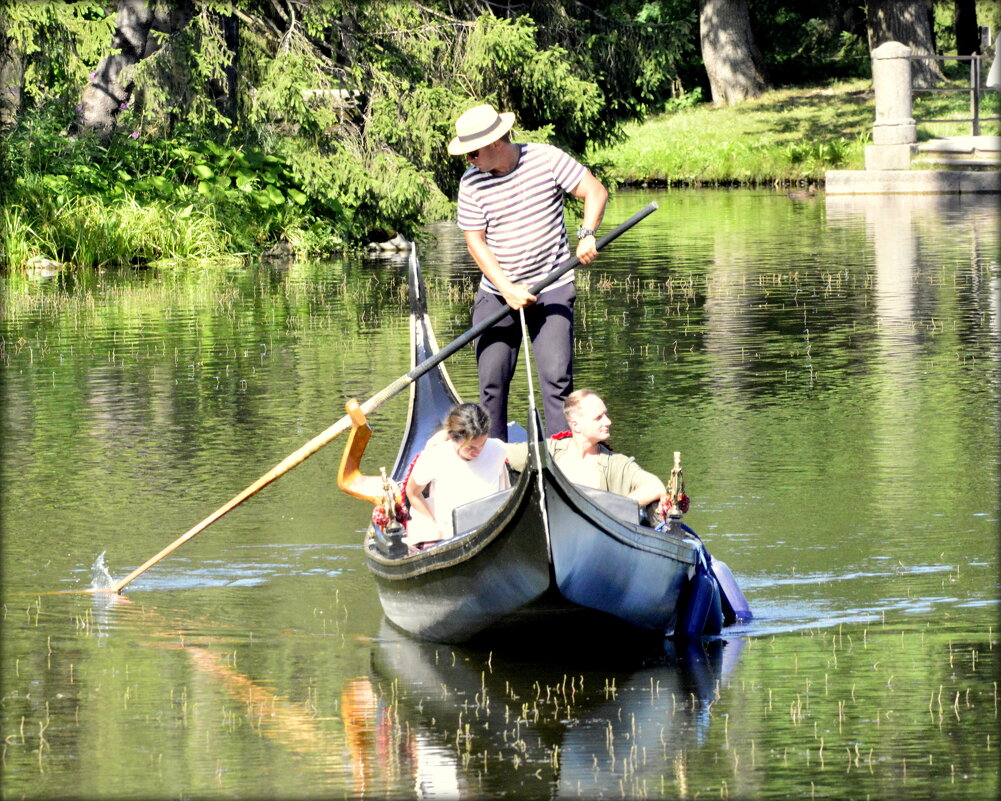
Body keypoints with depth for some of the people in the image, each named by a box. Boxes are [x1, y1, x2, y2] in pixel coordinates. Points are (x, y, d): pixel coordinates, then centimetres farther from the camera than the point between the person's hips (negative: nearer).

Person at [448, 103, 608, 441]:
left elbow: (595, 191, -4)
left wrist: (587, 234, -21)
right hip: (496, 295, 2)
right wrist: (508, 289, -16)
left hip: (552, 290, -2)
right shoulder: (472, 182, -5)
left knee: (556, 376, -12)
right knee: (492, 379, -2)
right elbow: (476, 241, -5)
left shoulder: (546, 159, -8)